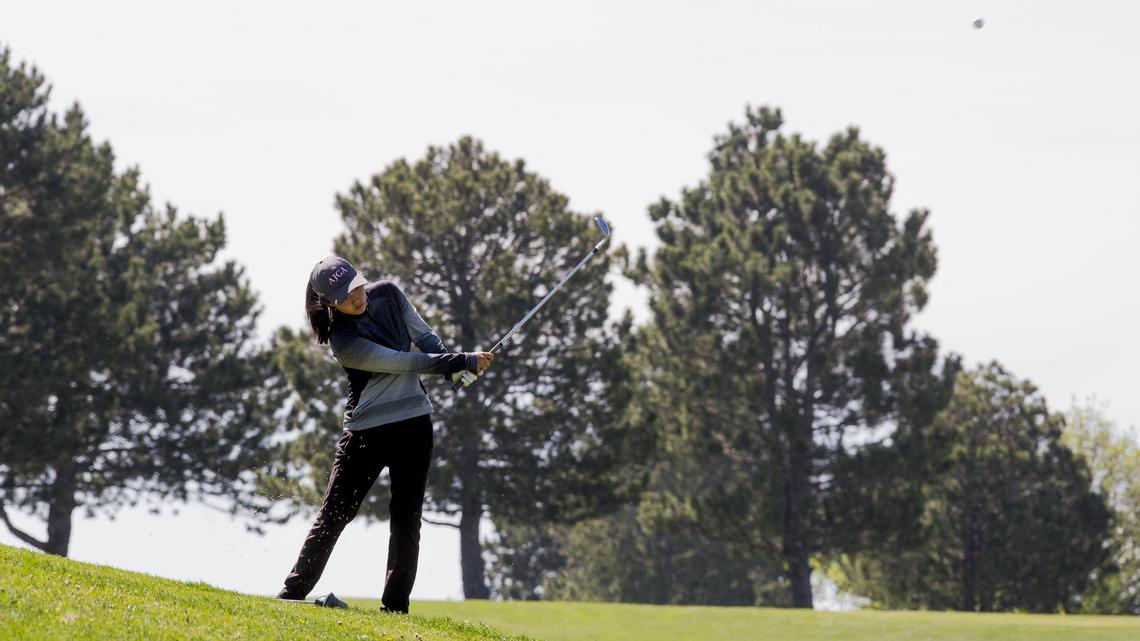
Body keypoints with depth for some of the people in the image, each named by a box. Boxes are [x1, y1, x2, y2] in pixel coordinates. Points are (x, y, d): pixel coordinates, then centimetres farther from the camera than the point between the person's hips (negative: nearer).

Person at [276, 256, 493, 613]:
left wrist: (452, 366, -14)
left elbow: (424, 336, 6)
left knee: (406, 517, 1)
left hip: (413, 422, 5)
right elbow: (404, 362, -22)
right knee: (334, 513, -1)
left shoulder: (388, 294, -2)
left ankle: (396, 605, 1)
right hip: (367, 431, -5)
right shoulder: (344, 340, -20)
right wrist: (465, 361, -20)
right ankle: (294, 592, 8)